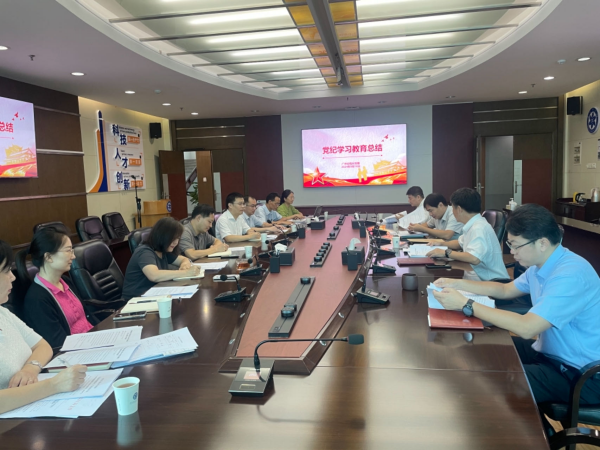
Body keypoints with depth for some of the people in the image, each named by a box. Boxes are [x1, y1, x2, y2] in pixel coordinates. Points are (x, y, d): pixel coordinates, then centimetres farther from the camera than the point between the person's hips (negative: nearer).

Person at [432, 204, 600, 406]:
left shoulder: (570, 274, -29)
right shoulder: (542, 265, 2)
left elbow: (526, 328, -35)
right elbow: (506, 290, 18)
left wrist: (465, 304, -31)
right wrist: (458, 283, 5)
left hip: (581, 376, -9)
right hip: (551, 352, 9)